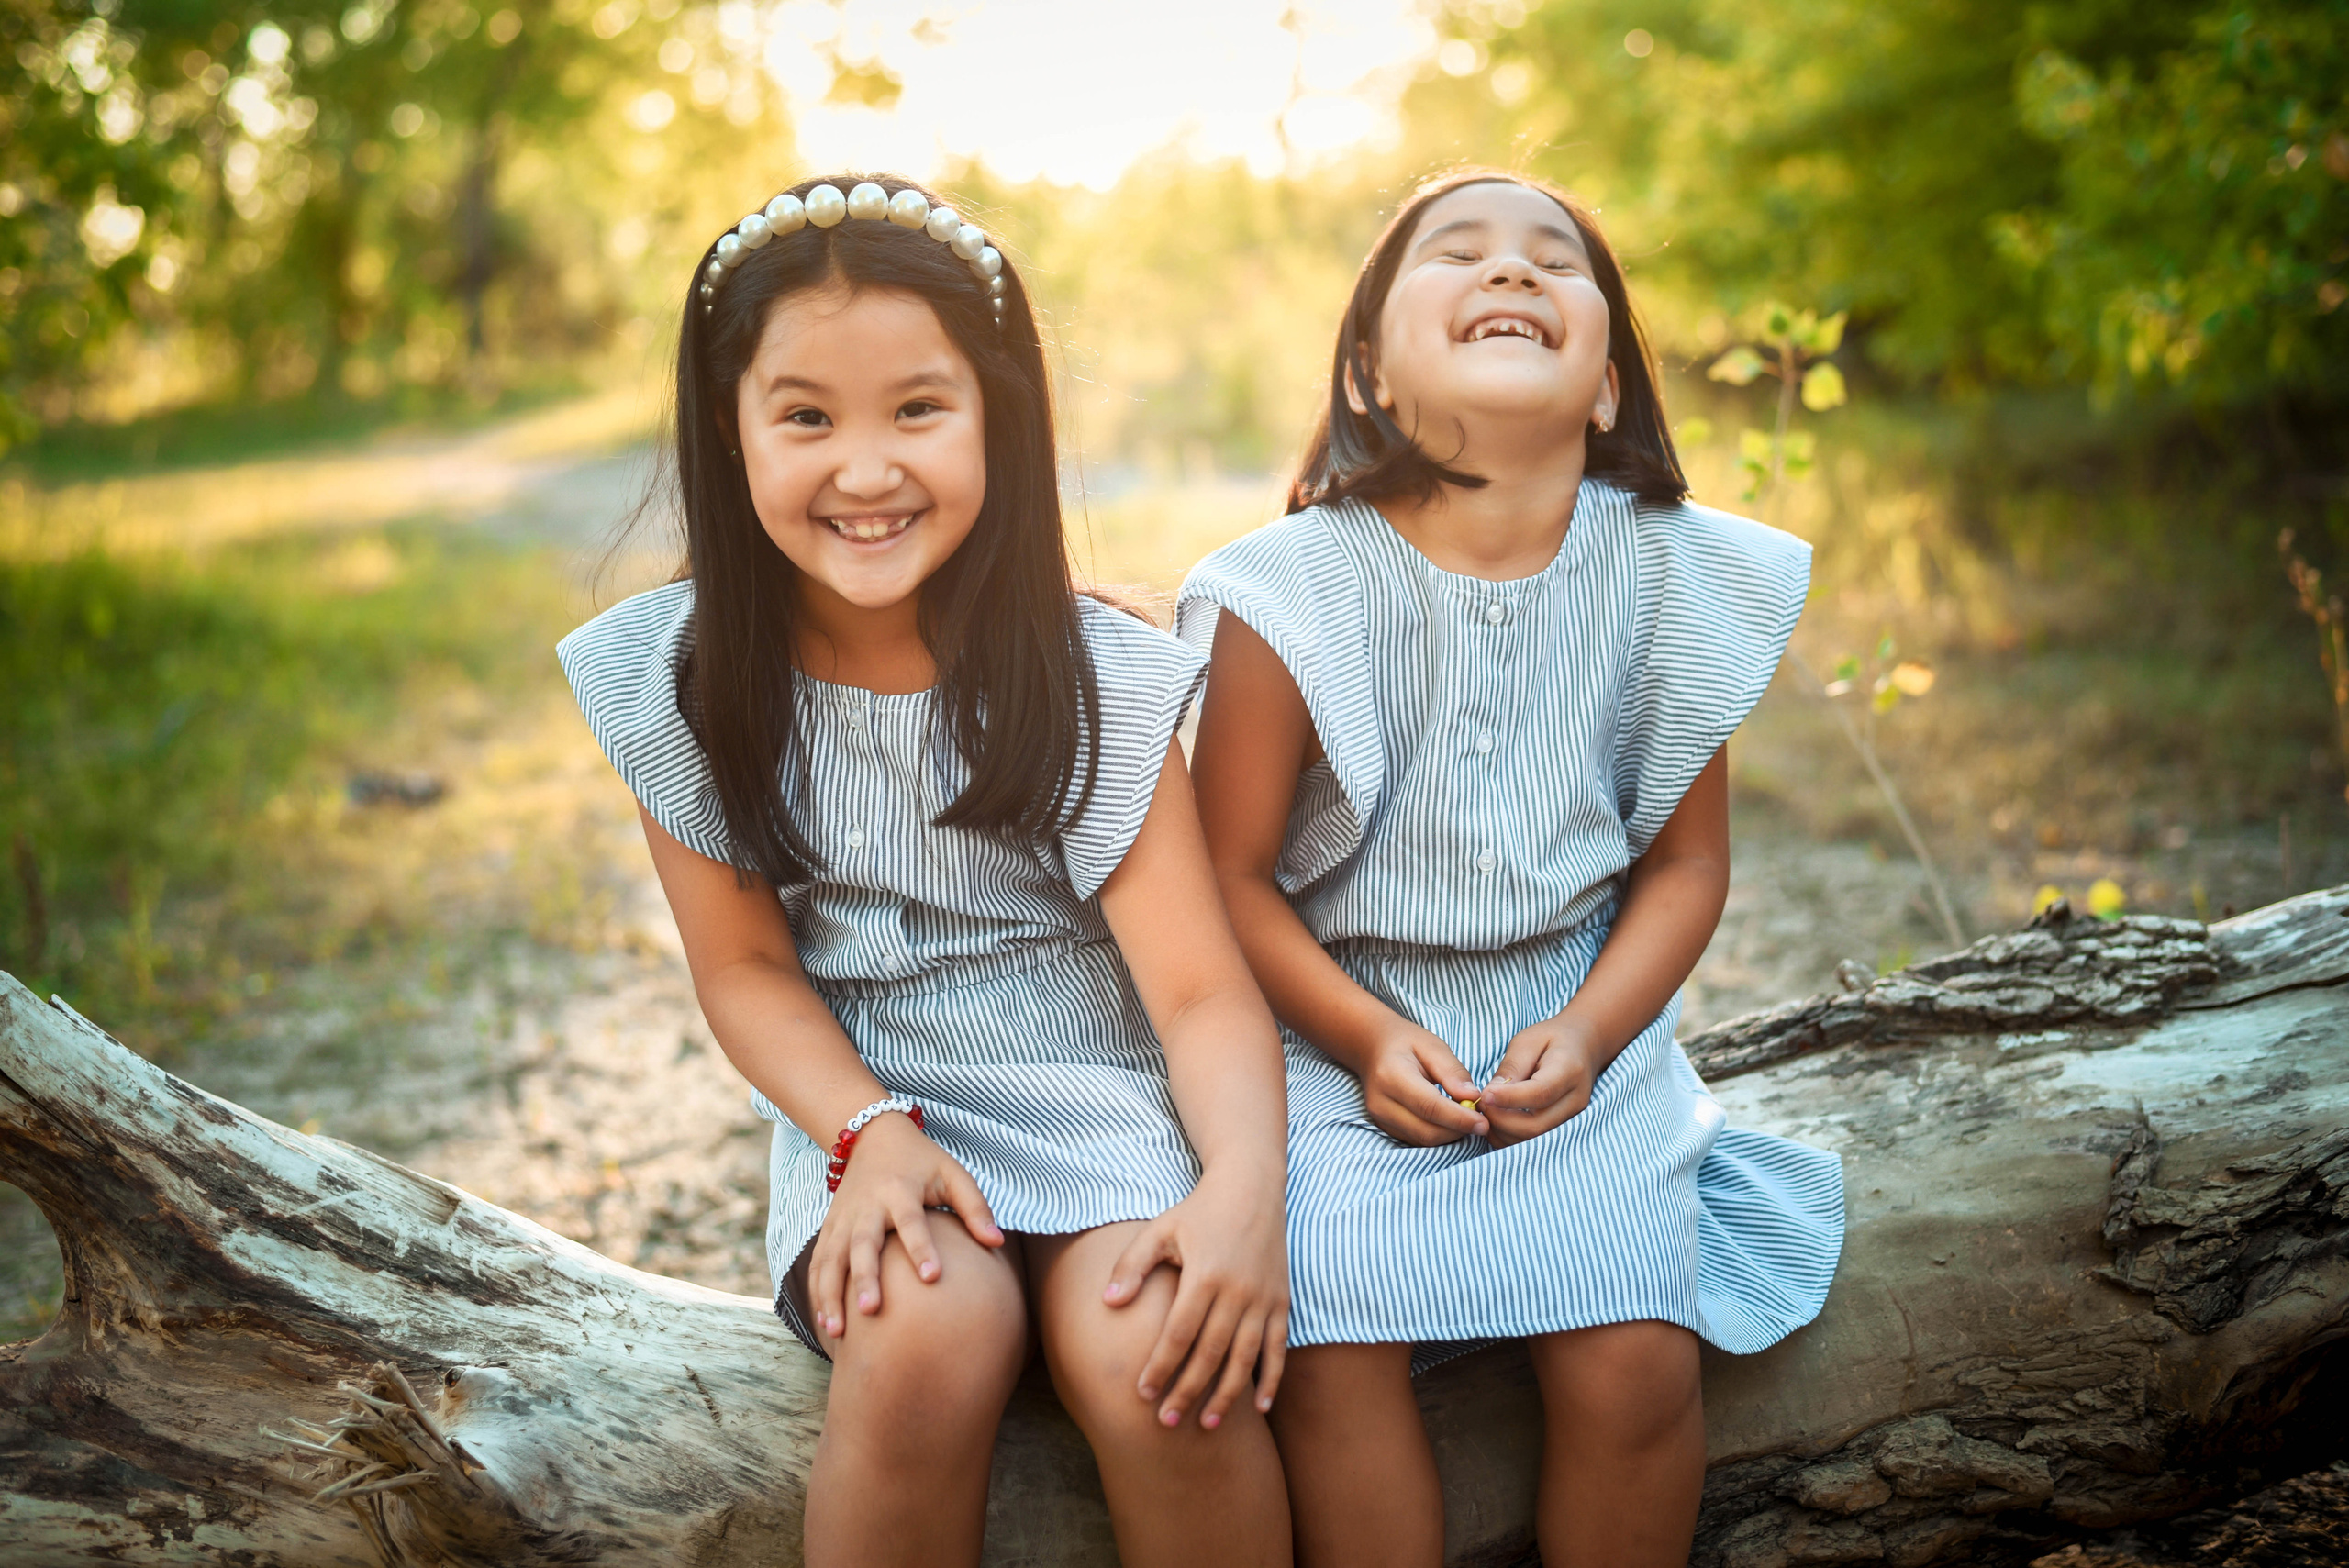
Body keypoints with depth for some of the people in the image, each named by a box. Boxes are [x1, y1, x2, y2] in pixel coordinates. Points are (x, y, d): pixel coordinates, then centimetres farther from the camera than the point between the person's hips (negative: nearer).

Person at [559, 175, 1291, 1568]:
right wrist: (870, 1133, -18)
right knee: (928, 1337, -30)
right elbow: (746, 966, 0)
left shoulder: (1094, 679, -11)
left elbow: (1203, 988, -14)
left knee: (1153, 1360, -29)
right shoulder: (678, 680, -6)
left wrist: (1245, 1187, -33)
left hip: (1097, 1100, -1)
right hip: (862, 1103, 1)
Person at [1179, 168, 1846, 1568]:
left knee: (1634, 1356, -16)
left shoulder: (1670, 576, -4)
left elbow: (1686, 858, 4)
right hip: (1341, 1027, -1)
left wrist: (1586, 1033, -11)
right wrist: (1366, 1038, -18)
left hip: (1577, 1019, 2)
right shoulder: (1295, 595, -12)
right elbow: (1230, 875, -6)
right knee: (1338, 1356, -21)